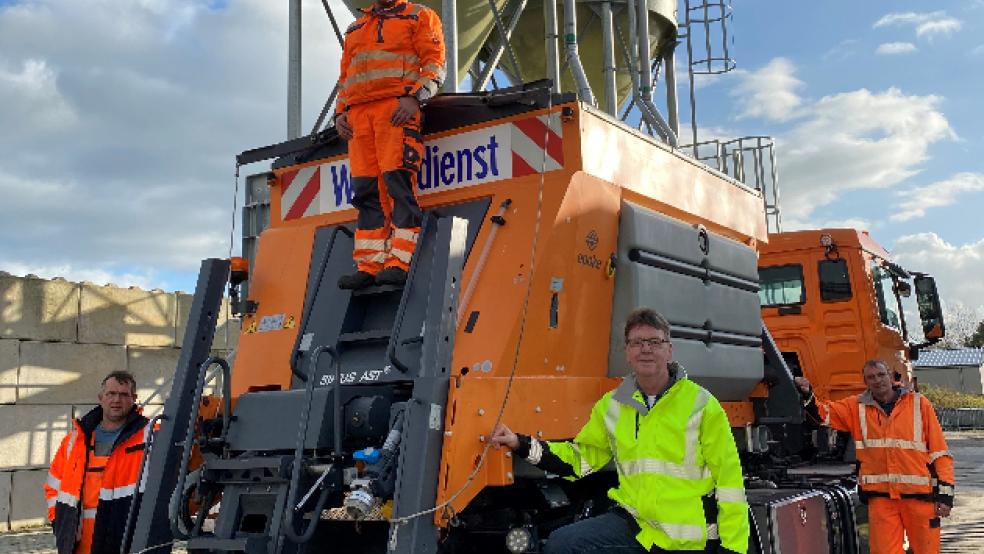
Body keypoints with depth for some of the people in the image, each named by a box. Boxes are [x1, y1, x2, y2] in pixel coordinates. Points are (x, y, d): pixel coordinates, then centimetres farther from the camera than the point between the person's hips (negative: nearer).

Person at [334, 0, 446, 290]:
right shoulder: (356, 28, 31)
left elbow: (435, 63, 1)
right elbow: (345, 78, 29)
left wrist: (415, 97, -15)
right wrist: (340, 112, 12)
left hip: (397, 109, -5)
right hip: (357, 114, 6)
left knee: (398, 182, -17)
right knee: (366, 191, -3)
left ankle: (400, 263, -21)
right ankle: (369, 266, -6)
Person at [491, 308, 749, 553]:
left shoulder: (700, 404, -7)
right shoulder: (612, 406, 7)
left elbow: (728, 479, -6)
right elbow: (583, 457, 15)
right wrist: (521, 444, 4)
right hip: (635, 523, 4)